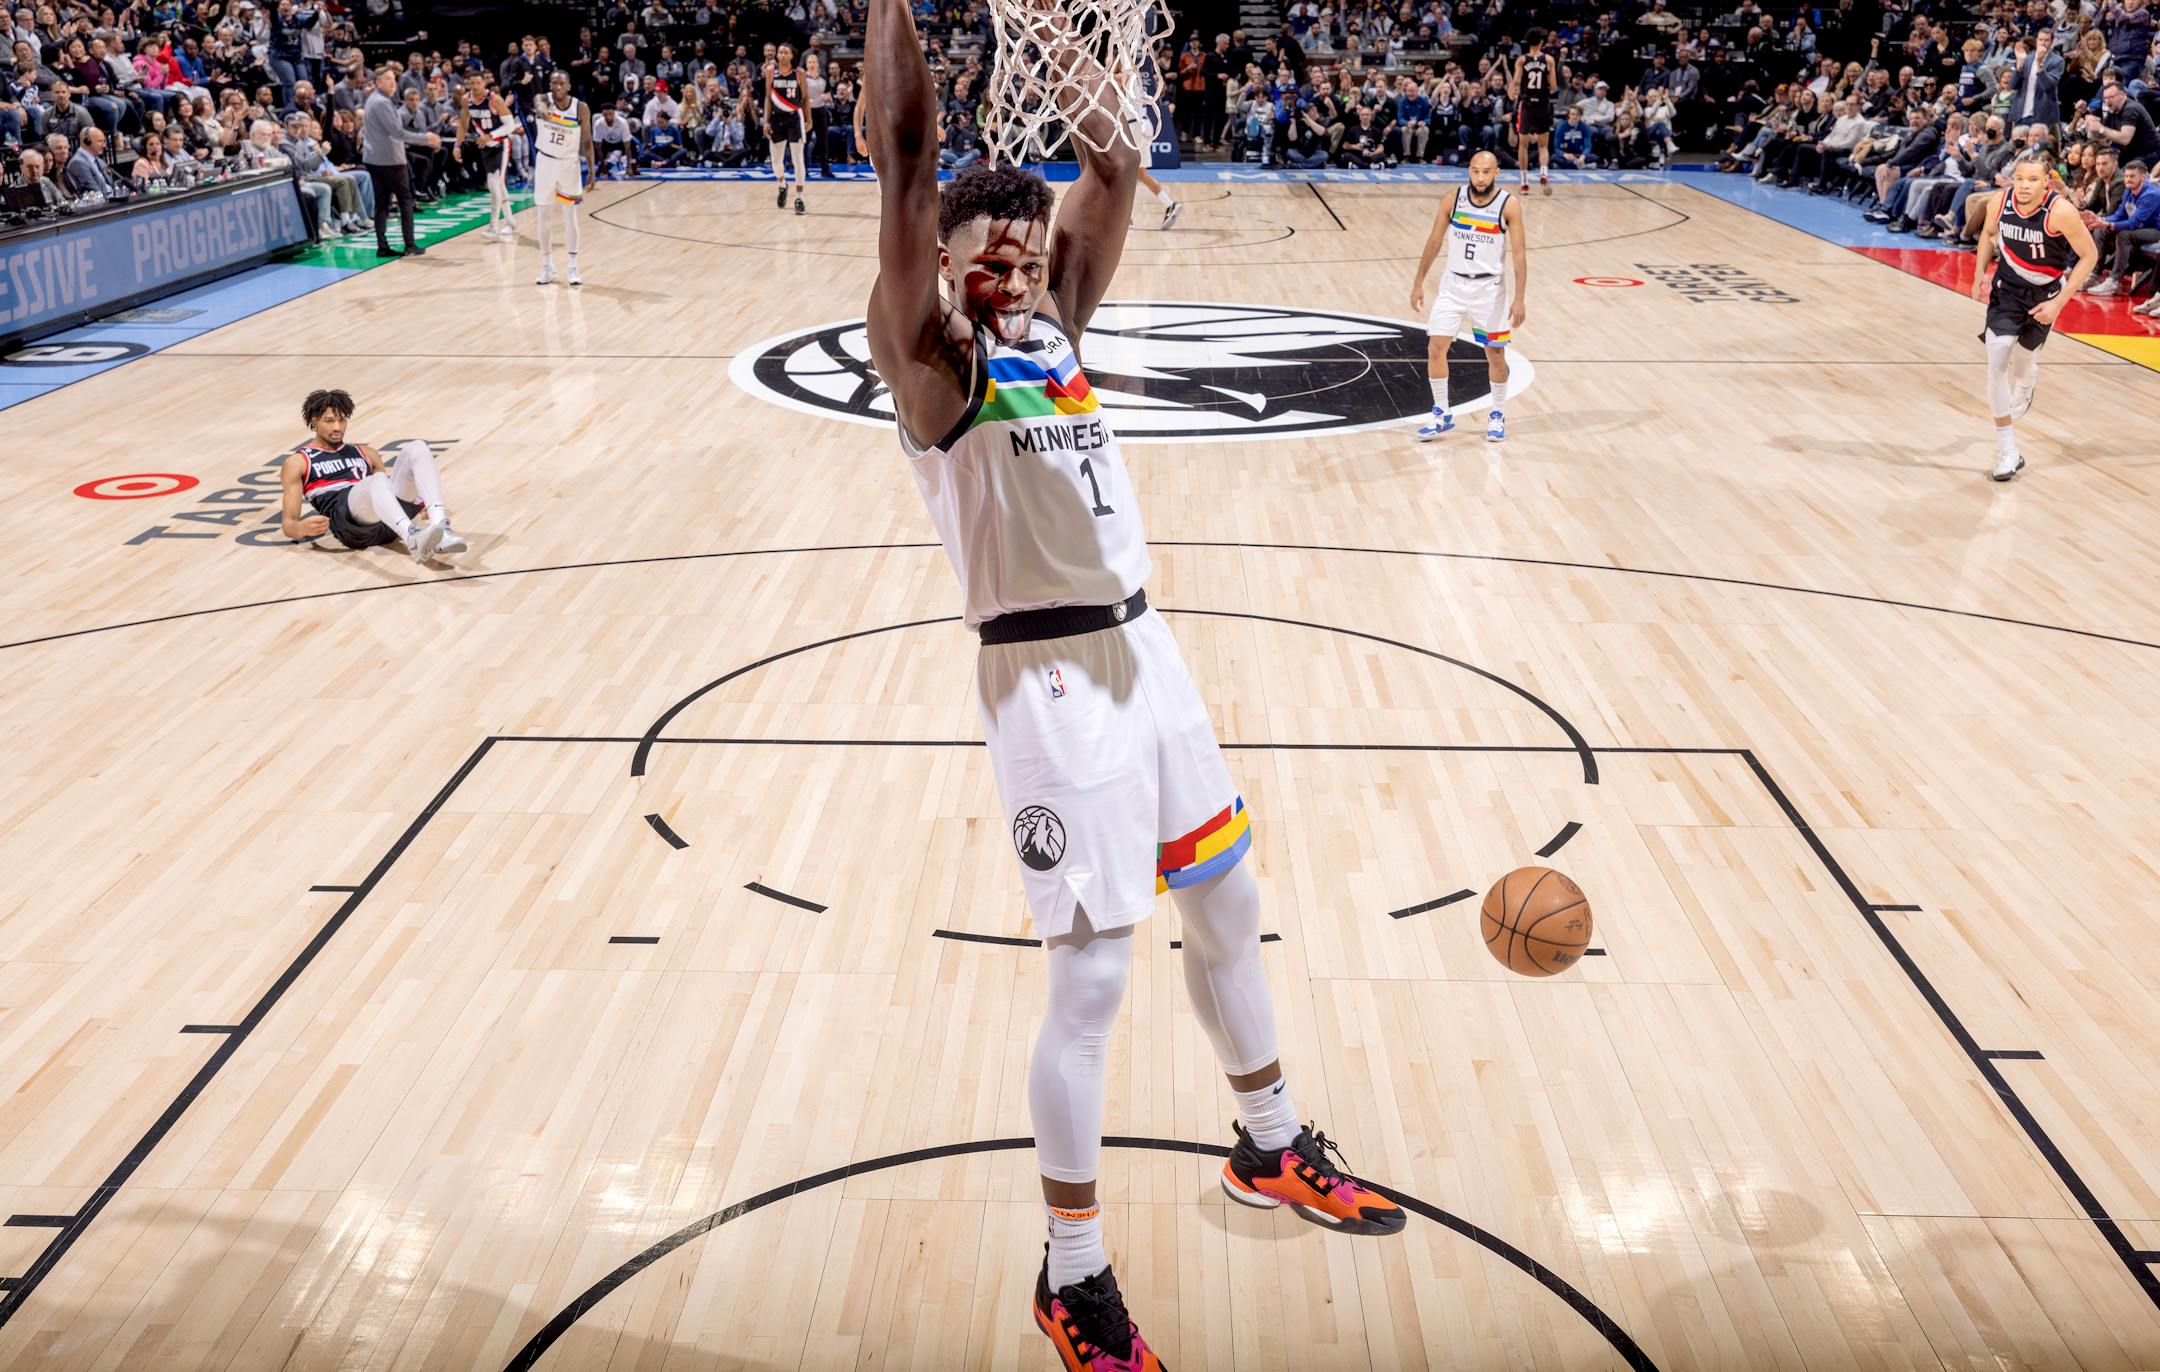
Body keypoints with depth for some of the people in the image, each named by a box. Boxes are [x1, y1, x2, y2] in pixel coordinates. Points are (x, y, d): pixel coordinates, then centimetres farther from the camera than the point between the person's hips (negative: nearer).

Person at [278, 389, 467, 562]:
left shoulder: (364, 453, 33)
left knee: (416, 448, -19)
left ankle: (440, 528, -41)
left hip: (391, 522, 5)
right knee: (377, 481, -38)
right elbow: (288, 522, 11)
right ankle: (413, 538, -69)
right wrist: (302, 528, -15)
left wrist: (423, 503, 9)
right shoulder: (297, 462, 19)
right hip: (347, 517, -5)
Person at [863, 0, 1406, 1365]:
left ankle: (1273, 1149, 42)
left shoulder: (1056, 319, 11)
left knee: (1228, 911, 19)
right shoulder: (935, 353, -9)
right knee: (1092, 976, -2)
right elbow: (906, 154, -21)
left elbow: (1115, 165, 11)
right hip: (1050, 680, -8)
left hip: (1147, 651, 8)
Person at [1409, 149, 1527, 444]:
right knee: (1435, 348, -4)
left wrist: (1519, 298, -16)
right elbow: (1434, 242, 4)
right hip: (1453, 284, 2)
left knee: (1495, 355, 4)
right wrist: (1418, 283, 4)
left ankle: (1497, 416, 23)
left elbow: (1519, 253, -11)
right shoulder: (1453, 199, -5)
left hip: (1489, 287, -2)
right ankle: (1442, 415, 10)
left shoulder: (1509, 205, -12)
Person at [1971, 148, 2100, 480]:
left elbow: (2089, 255, -16)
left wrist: (2059, 302, -20)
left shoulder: (2060, 210, -27)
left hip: (2046, 292, -1)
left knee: (2023, 360, 14)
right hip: (2008, 286, 2)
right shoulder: (1999, 202, -16)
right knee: (1996, 361, -14)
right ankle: (2006, 450, -7)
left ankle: (2025, 391, 56)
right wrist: (1980, 273, -2)